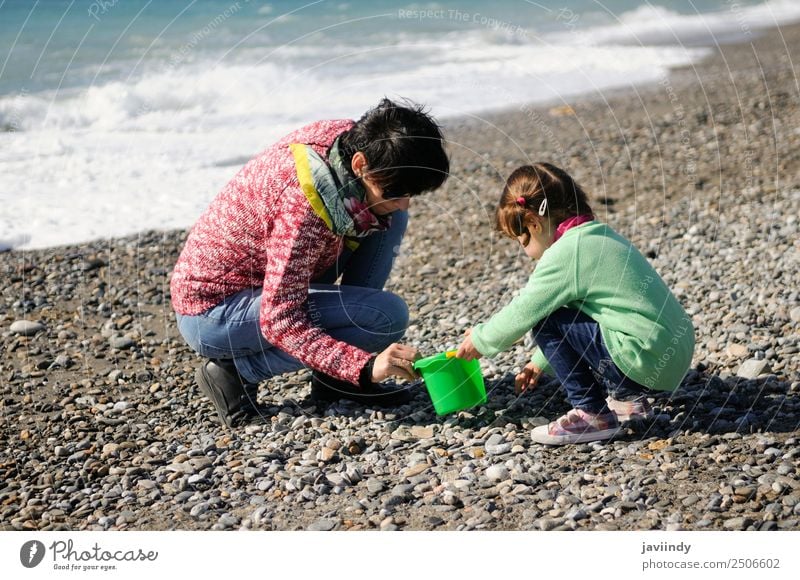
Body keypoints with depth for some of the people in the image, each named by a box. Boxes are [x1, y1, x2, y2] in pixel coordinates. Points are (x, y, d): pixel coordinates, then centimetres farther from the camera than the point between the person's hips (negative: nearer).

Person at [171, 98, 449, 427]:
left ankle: (335, 373, 1)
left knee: (389, 219, -2)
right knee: (388, 316, -23)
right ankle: (235, 369, -8)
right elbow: (279, 322, -33)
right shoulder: (303, 207, -34)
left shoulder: (351, 140, -11)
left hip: (263, 277, 9)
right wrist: (364, 367, -40)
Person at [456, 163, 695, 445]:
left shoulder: (565, 254, -14)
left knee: (547, 322, -7)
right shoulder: (598, 236, 15)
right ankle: (628, 397, 20)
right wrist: (541, 362, 33)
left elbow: (522, 313, -8)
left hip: (648, 359, -10)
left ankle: (593, 414, -2)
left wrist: (480, 339, 10)